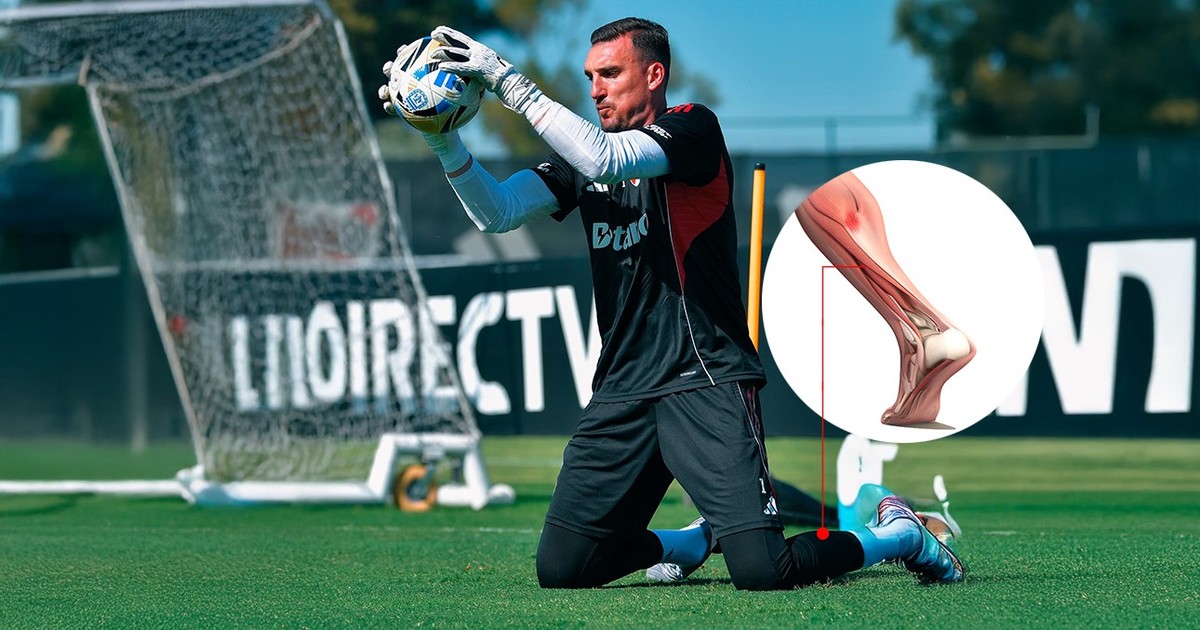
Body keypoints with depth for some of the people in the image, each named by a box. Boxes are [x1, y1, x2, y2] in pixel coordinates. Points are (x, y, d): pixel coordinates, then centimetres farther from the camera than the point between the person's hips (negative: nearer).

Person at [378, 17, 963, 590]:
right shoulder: (581, 155, 16)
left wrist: (508, 79, -22)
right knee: (559, 569, -3)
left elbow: (607, 160, -21)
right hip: (621, 395, 6)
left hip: (707, 385, -6)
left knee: (761, 571, -19)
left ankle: (897, 534, 10)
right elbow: (495, 211, 5)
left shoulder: (693, 128, -4)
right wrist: (443, 139, -11)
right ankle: (691, 542, 26)